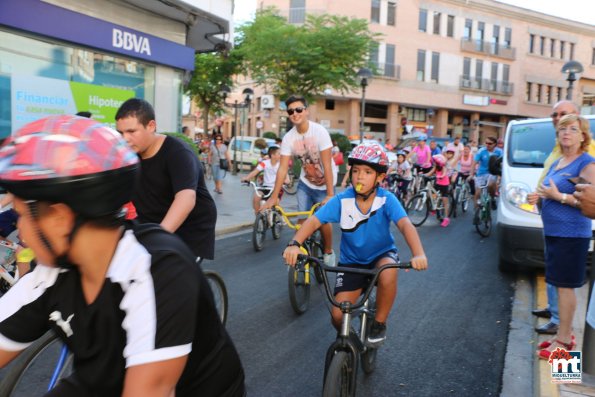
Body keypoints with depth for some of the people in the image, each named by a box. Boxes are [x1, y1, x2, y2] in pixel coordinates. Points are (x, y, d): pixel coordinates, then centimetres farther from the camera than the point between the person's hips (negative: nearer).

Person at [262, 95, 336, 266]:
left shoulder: (319, 131, -23)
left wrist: (330, 194, -30)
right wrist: (274, 196, -17)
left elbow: (327, 165, -26)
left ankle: (328, 252, 18)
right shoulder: (288, 138, -12)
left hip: (324, 185, -3)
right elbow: (283, 168, -13)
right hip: (305, 184, 3)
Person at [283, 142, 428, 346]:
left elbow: (405, 225, -33)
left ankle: (379, 324, -10)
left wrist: (418, 254, -52)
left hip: (382, 255, -1)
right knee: (338, 316, -13)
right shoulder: (341, 200, -18)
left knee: (388, 273, -38)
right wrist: (295, 244, -42)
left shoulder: (387, 199, -20)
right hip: (351, 261, 1)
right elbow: (313, 221, -23)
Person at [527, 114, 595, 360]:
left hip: (571, 234, -8)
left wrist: (559, 196, -22)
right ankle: (564, 334, 24)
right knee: (561, 285, 14)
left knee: (564, 286, -4)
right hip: (553, 232, 8)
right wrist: (539, 198, 4)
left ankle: (564, 341, 6)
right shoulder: (556, 163, 15)